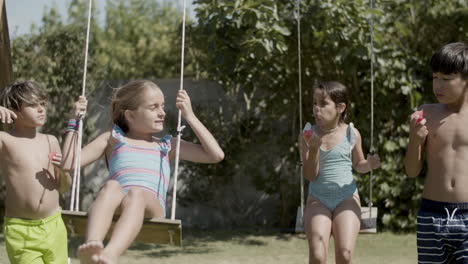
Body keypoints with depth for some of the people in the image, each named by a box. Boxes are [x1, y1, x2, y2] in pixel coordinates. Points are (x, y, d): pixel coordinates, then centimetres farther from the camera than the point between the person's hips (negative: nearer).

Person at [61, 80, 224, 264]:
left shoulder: (167, 146, 29)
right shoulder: (113, 139, 26)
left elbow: (216, 155, 21)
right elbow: (69, 164, 21)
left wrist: (189, 116, 20)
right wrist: (75, 122, 19)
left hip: (151, 209, 0)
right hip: (115, 210, 0)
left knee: (137, 193, -36)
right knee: (111, 186, -35)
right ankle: (92, 246, -62)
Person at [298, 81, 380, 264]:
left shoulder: (351, 134, -2)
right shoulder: (307, 136, -4)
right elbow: (310, 175, -7)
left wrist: (369, 164, -10)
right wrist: (314, 149, -22)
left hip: (346, 199, 0)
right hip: (318, 200, 0)